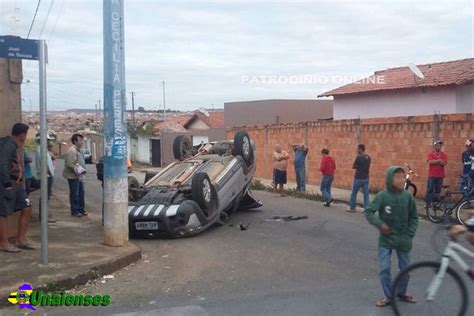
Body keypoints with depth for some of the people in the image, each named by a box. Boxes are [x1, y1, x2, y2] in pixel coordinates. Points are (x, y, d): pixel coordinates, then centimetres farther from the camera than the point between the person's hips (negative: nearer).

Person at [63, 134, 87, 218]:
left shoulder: (78, 150, 15)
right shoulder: (72, 151, -17)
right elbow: (69, 164, -24)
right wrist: (77, 170, -21)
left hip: (79, 176, 10)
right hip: (73, 176, -10)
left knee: (81, 193, 13)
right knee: (74, 194, -2)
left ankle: (81, 210, 21)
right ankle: (75, 211, 5)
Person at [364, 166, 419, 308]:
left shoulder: (408, 196, -6)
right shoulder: (382, 196, -13)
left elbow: (414, 217, 4)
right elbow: (368, 212, -9)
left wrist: (410, 234, -3)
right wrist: (380, 224, -19)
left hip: (403, 240, 2)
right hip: (386, 239, -2)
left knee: (405, 268, 13)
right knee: (384, 268, -3)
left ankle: (402, 293, 34)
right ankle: (388, 296, 14)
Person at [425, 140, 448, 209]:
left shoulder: (444, 155, 6)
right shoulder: (430, 154, 1)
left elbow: (444, 163, -7)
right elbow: (430, 162, -16)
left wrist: (435, 161, -15)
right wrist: (439, 160, -12)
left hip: (440, 176, 2)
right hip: (432, 175, -2)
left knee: (438, 190, 4)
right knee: (430, 189, -3)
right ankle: (427, 203, 2)